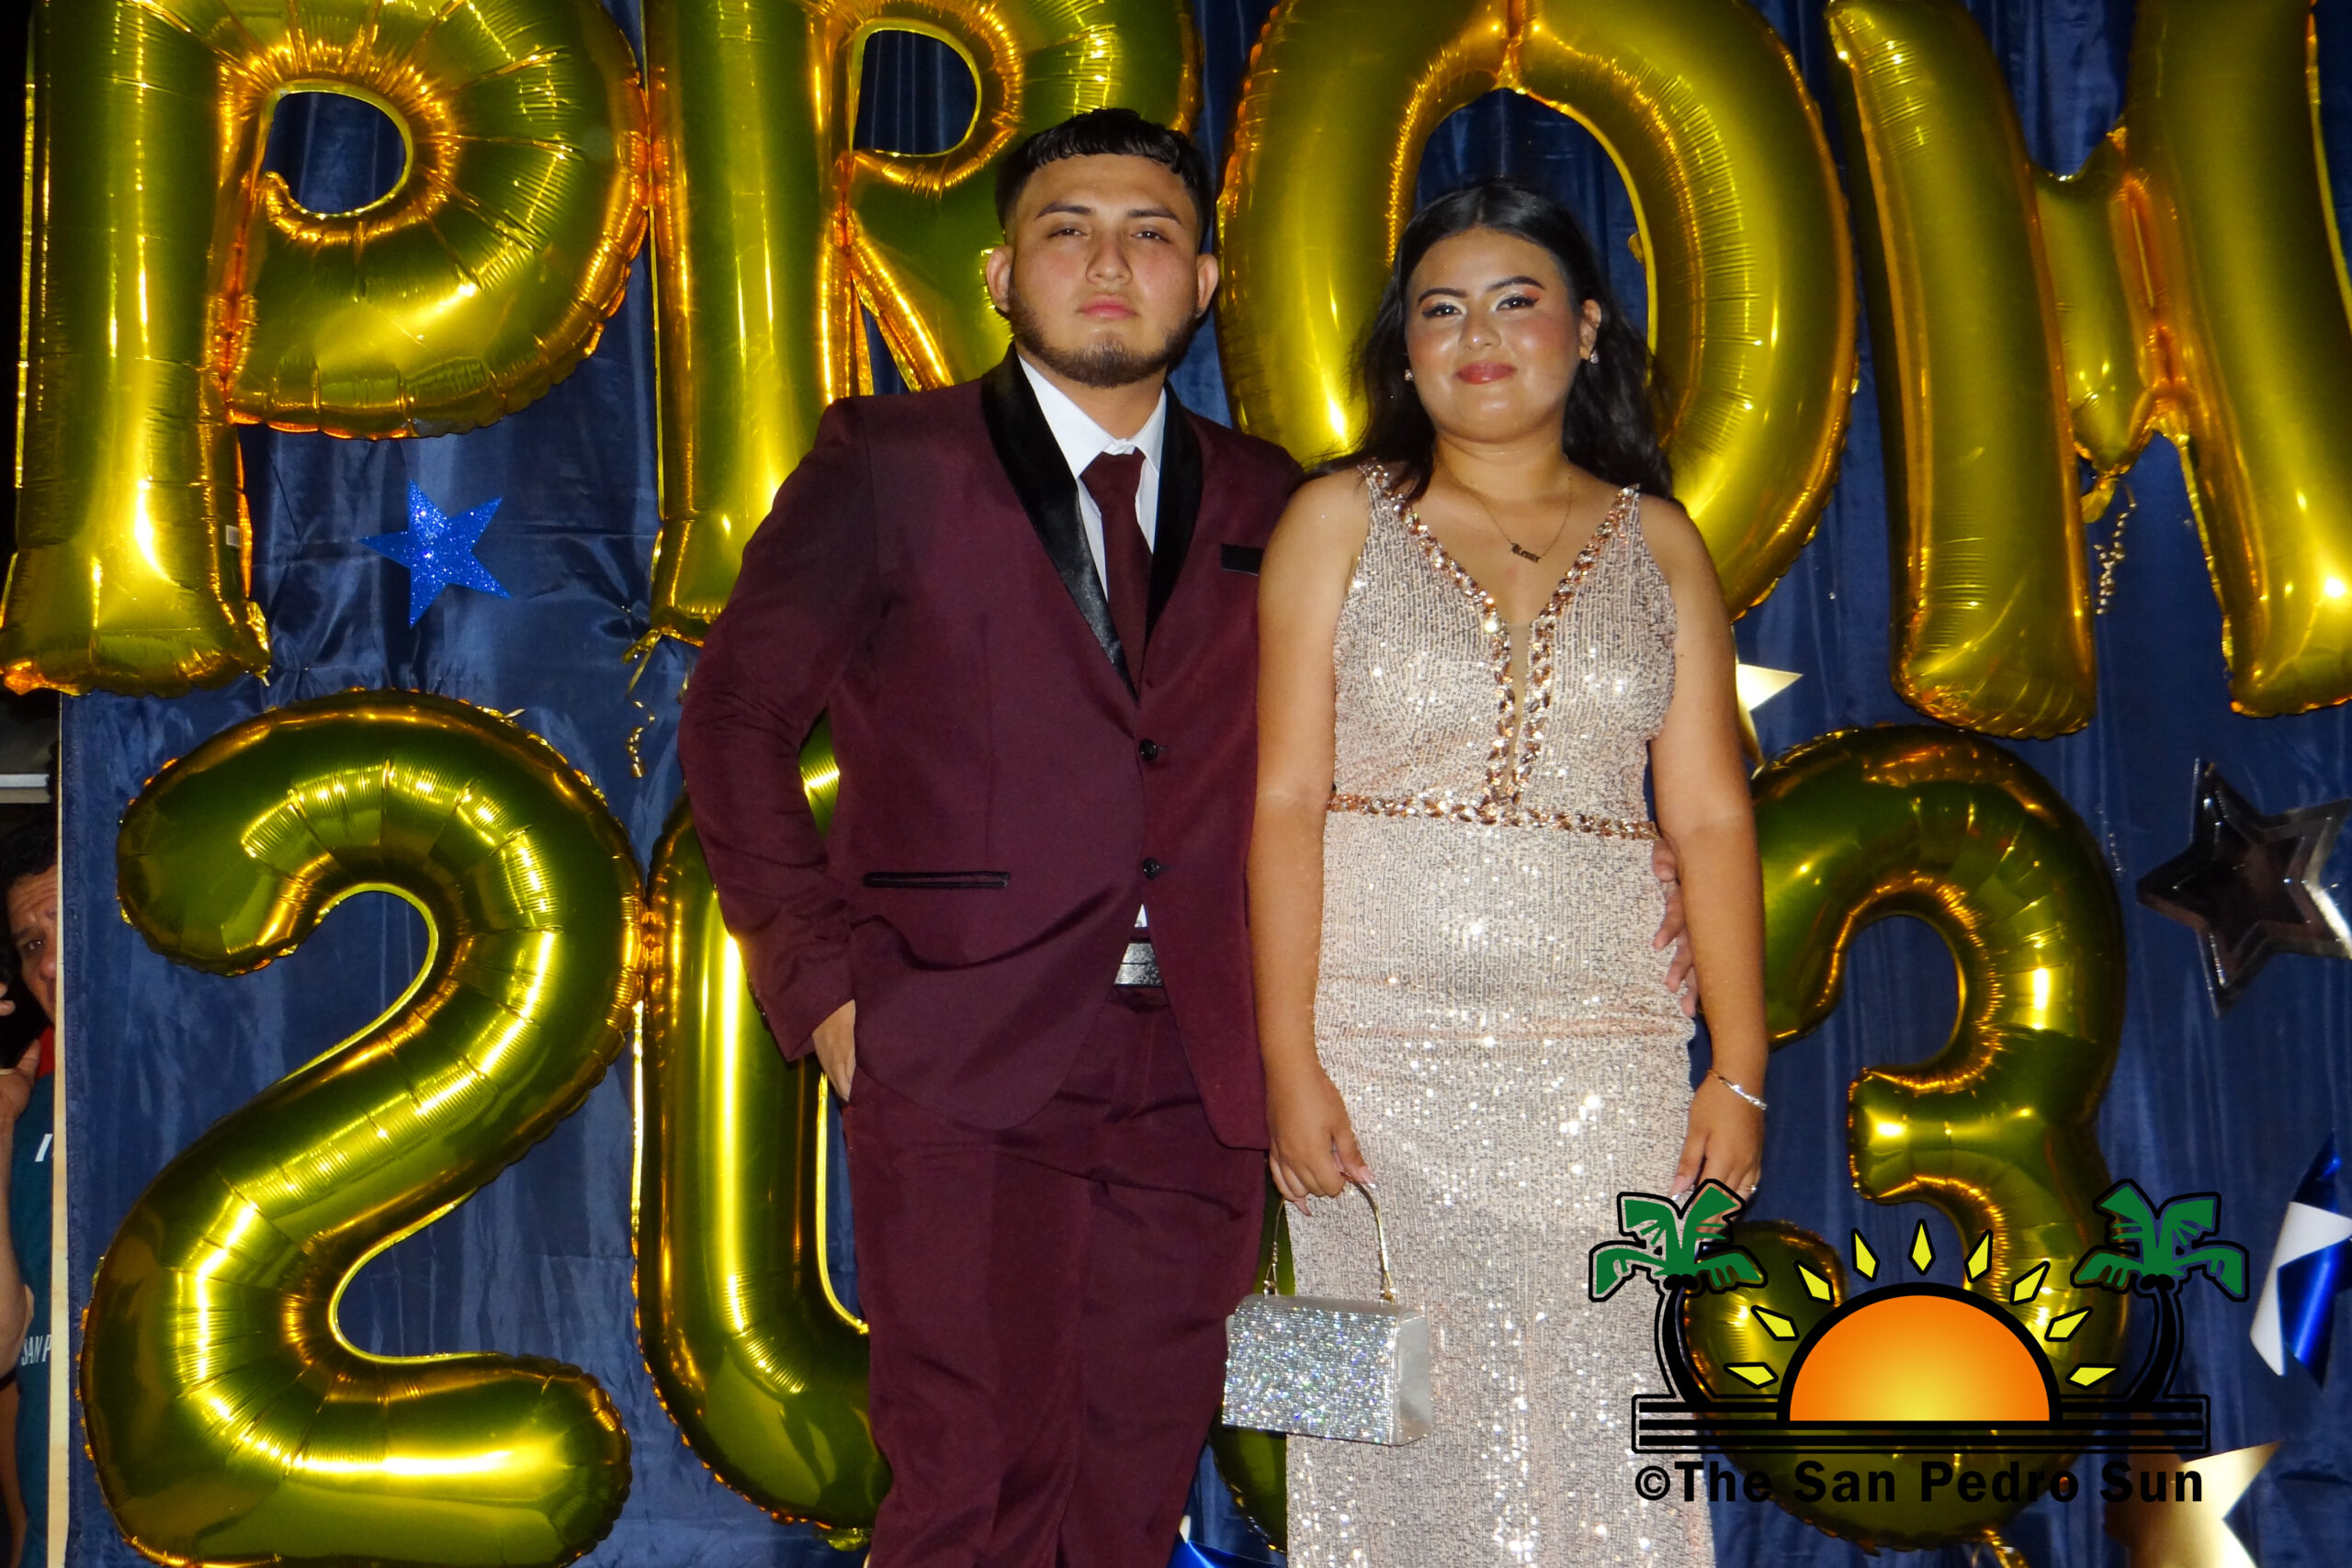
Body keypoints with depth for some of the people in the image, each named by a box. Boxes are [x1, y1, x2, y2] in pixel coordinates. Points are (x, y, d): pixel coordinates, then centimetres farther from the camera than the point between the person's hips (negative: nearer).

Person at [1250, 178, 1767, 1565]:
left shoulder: (1658, 543, 11)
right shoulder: (1341, 520, 6)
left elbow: (1711, 816, 6)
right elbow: (1286, 799, -1)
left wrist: (1739, 1072, -2)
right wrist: (1290, 1060, -10)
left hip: (1603, 1054, 1)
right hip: (1385, 1045, -1)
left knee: (1594, 1424, -2)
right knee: (1402, 1430, 1)